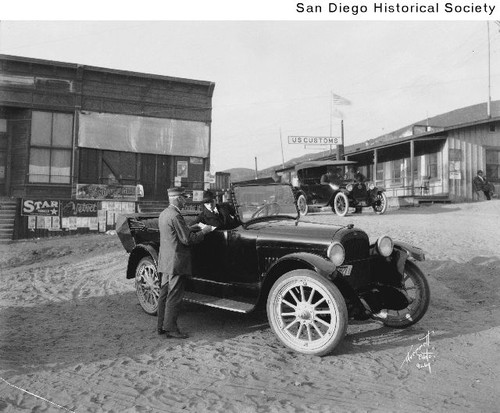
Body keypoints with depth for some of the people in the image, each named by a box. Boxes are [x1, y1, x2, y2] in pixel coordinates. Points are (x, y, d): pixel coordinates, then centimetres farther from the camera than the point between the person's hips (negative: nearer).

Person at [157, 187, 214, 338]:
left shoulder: (163, 213, 12)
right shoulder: (175, 216, -19)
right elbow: (187, 240, -19)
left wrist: (191, 228, 17)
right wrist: (204, 231, -7)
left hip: (164, 262, 10)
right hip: (176, 262, -10)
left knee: (164, 294, 14)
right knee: (174, 296, -2)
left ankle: (162, 326, 23)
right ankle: (170, 328, 5)